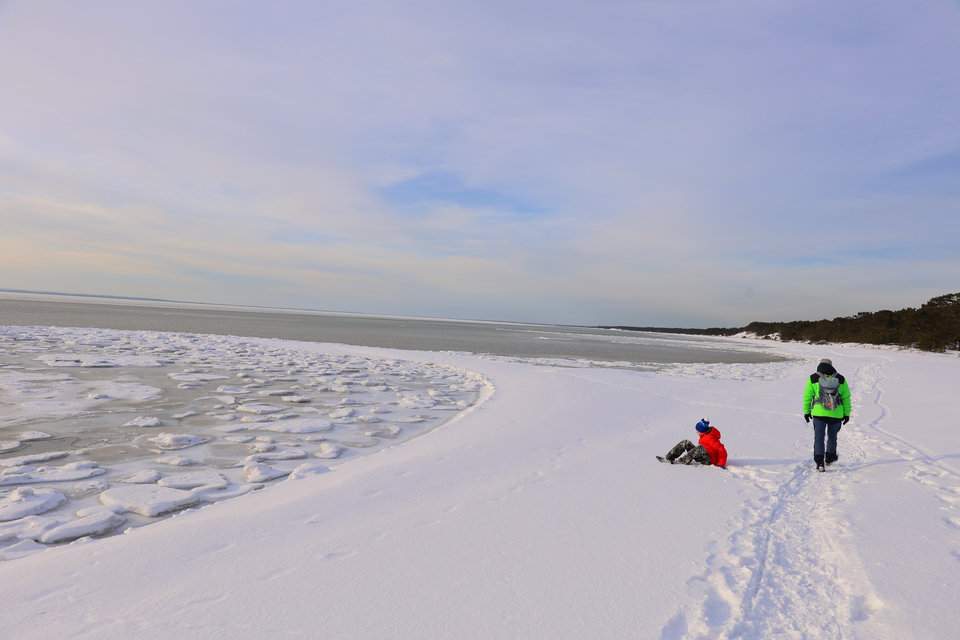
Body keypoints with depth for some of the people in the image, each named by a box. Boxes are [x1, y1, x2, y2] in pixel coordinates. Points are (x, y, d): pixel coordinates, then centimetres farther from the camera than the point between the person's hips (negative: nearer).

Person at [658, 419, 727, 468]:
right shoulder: (704, 436, 3)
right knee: (686, 443, -6)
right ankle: (668, 458, -15)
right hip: (701, 457, 9)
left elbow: (722, 450, -29)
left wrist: (721, 464, -30)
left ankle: (680, 461, -35)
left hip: (708, 460, -9)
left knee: (701, 448, -37)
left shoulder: (712, 439, -24)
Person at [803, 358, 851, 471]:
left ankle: (819, 462, -6)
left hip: (819, 414, -2)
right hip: (836, 414, 2)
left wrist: (806, 411, 12)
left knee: (819, 437, 3)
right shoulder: (841, 379, 7)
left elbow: (807, 396, 3)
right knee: (832, 436, 22)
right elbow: (846, 398, 10)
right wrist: (847, 413, 16)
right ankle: (830, 457, 37)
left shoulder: (813, 379, 1)